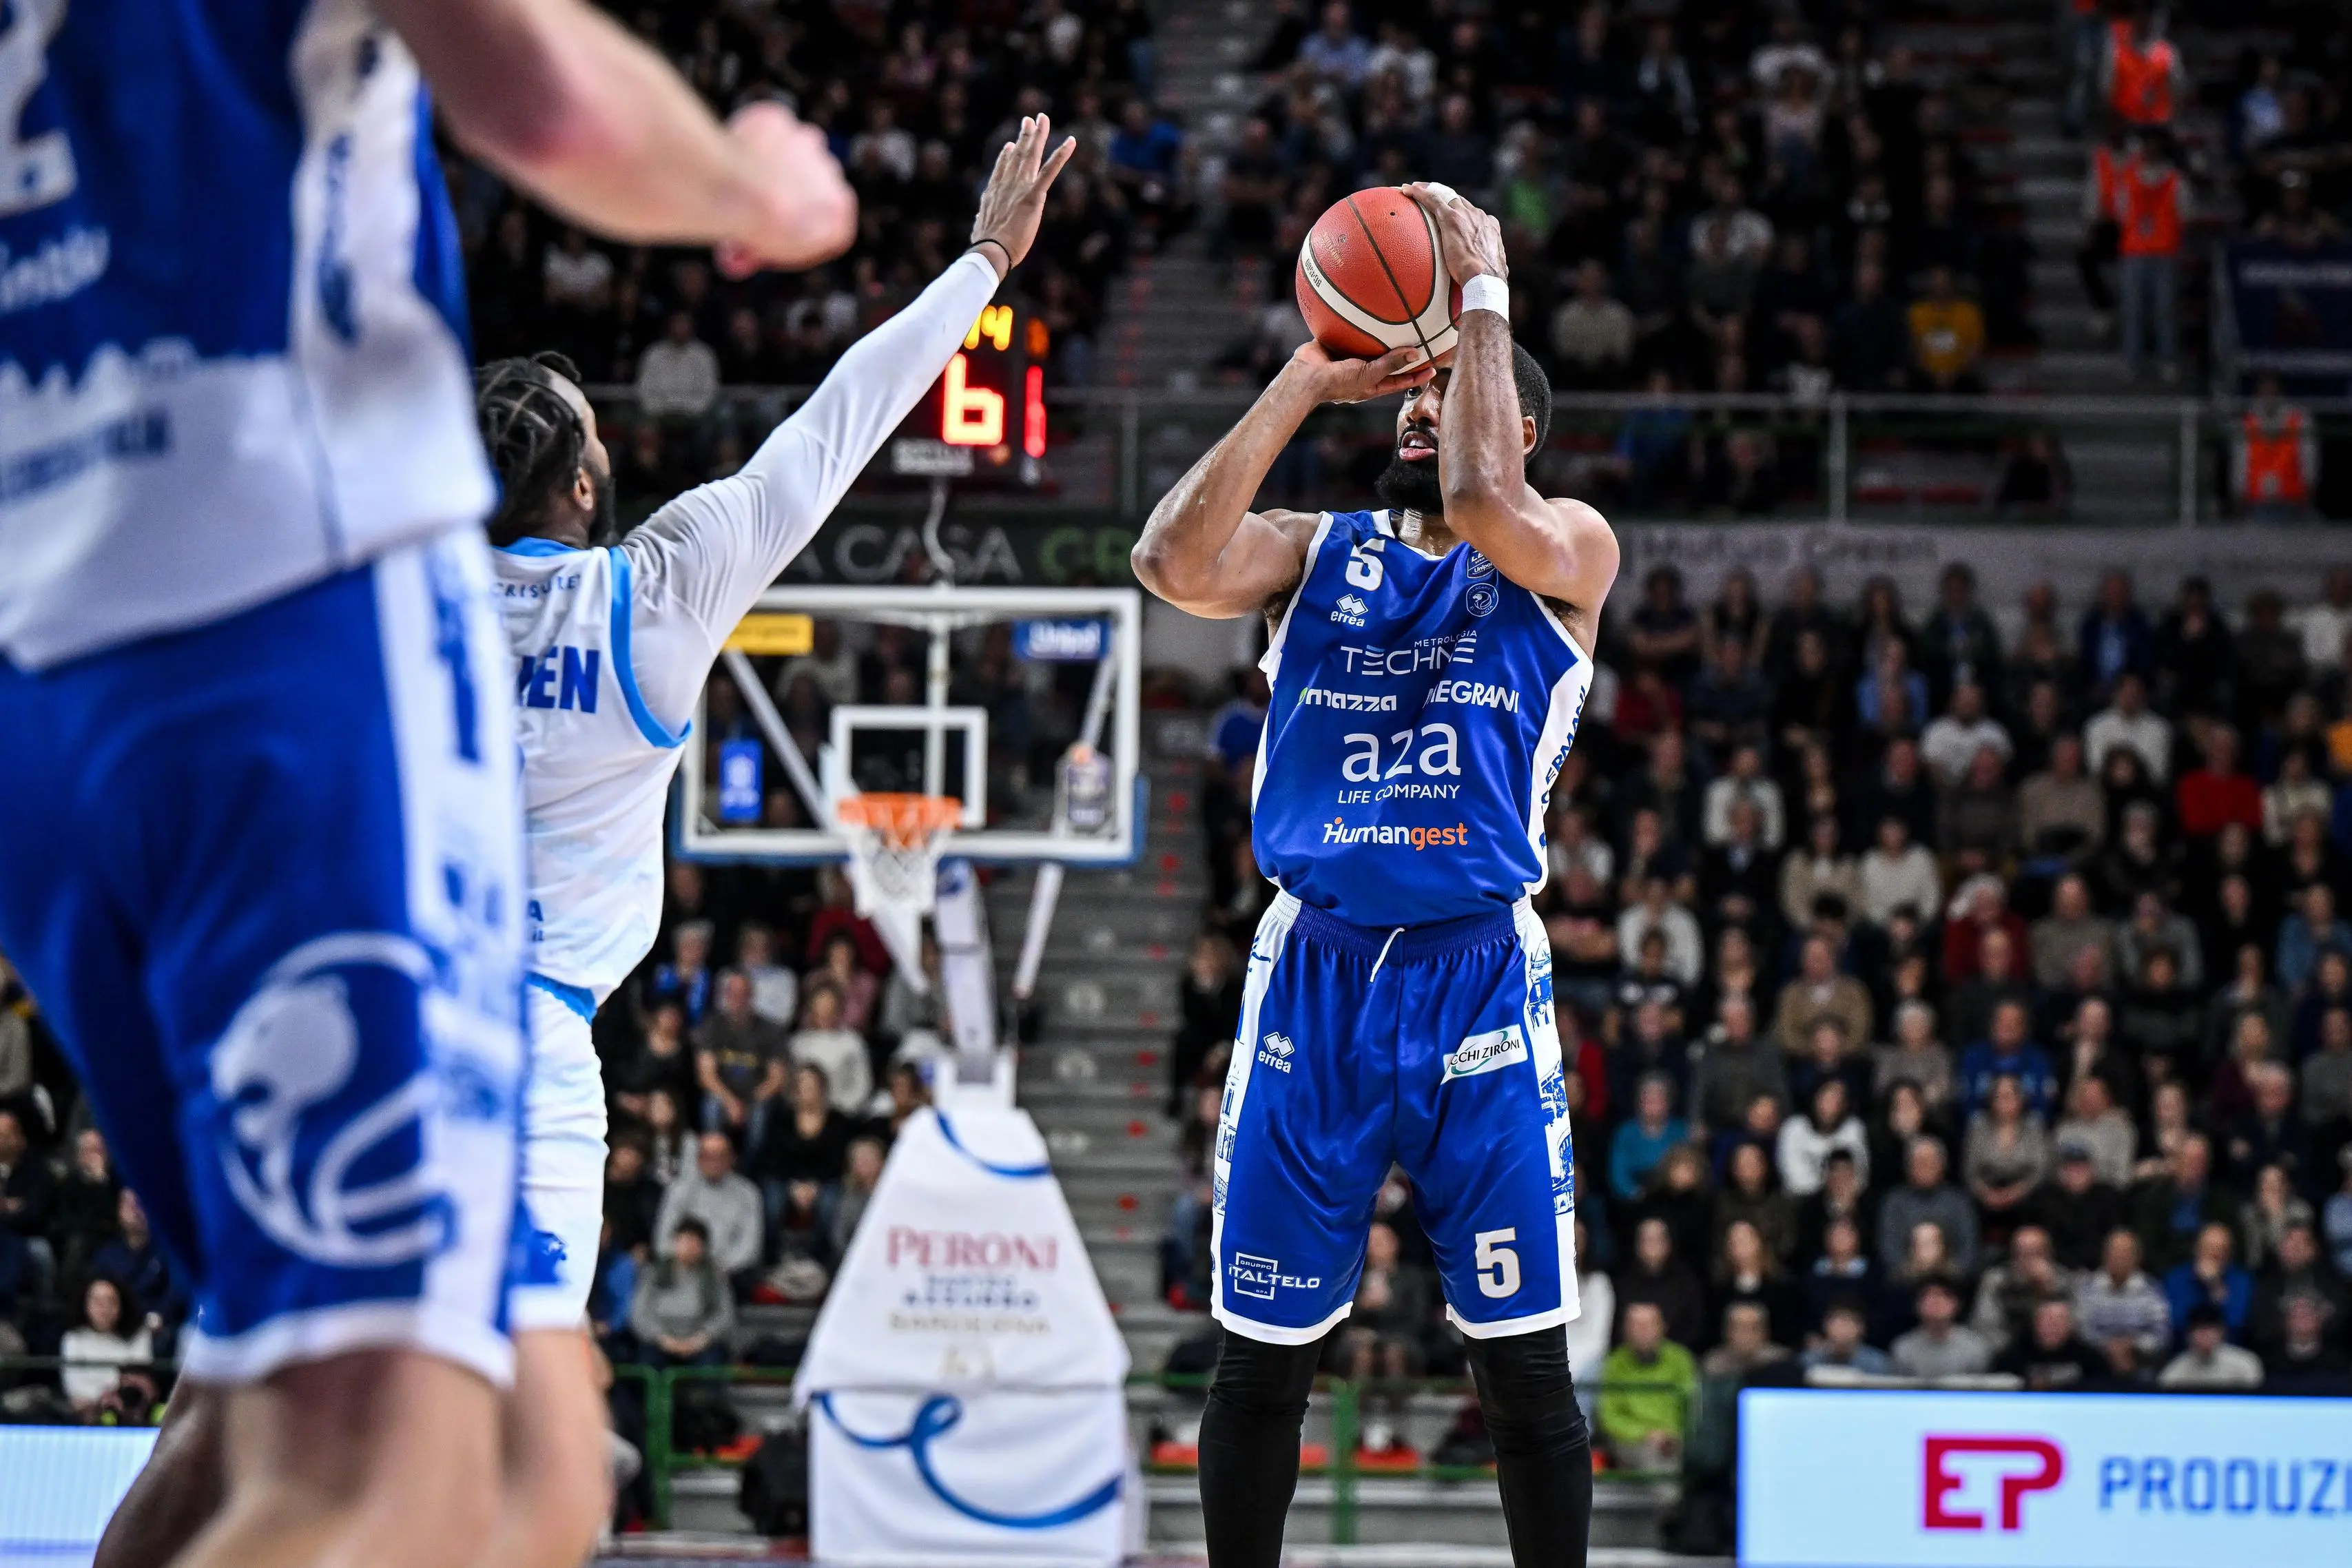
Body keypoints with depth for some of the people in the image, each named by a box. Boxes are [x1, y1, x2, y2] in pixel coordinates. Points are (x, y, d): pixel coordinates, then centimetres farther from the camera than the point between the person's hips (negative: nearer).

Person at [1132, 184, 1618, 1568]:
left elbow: (1482, 502, -19)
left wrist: (1484, 296, -9)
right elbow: (1175, 561, -9)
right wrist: (1307, 378, -6)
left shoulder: (1572, 550, 5)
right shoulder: (1320, 552, 12)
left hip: (1479, 976, -2)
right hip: (1314, 973, 2)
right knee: (1264, 1353, 5)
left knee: (1525, 1362, -1)